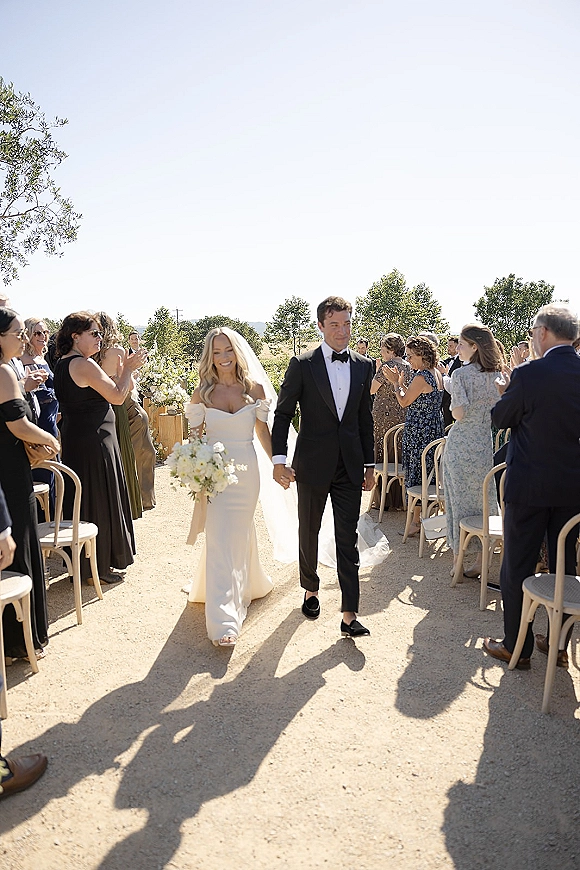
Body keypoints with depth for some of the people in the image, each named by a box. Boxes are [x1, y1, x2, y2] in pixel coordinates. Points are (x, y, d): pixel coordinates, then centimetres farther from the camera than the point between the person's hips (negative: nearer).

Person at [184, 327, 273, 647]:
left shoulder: (254, 389, 1)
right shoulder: (203, 392, -2)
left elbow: (263, 431, 7)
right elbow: (195, 435, 3)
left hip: (246, 472, 1)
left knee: (239, 534, 12)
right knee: (219, 540, -2)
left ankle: (247, 583, 42)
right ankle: (223, 620, 5)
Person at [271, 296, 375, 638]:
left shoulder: (364, 366, 5)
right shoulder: (302, 364, -5)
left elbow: (365, 418, 11)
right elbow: (283, 414, -4)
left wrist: (370, 464, 10)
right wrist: (279, 459, -12)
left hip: (350, 466, 2)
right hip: (313, 464, -2)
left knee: (348, 539, 2)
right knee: (309, 532, 15)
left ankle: (350, 614, 8)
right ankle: (311, 589, 38)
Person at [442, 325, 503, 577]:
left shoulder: (461, 374, -13)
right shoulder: (496, 374, 5)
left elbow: (459, 414, -17)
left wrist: (453, 393, -1)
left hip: (461, 445, -5)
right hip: (486, 444, 5)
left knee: (459, 500, 5)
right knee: (484, 500, 12)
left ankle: (458, 561, 13)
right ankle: (482, 561, 17)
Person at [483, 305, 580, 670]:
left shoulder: (528, 374, -18)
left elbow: (500, 418, -5)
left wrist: (507, 394, 14)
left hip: (530, 486, -5)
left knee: (517, 568, 8)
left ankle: (517, 647, 18)